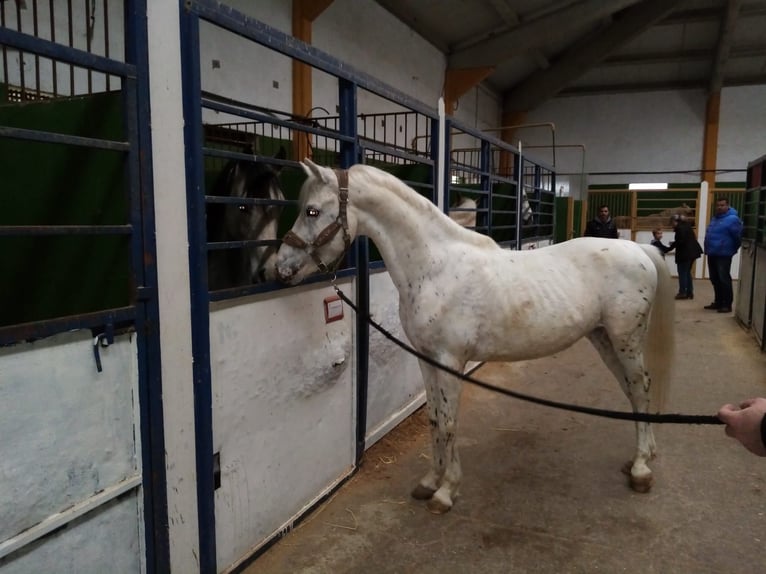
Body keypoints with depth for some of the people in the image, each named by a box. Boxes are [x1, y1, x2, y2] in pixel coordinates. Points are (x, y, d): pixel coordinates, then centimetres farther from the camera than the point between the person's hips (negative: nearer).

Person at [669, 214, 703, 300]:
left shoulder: (680, 228, -15)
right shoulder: (686, 225, 15)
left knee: (682, 272, -2)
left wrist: (673, 244, -3)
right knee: (687, 272, 15)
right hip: (692, 251, 10)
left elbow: (680, 241, -22)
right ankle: (689, 292, 18)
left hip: (685, 253, -10)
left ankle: (682, 292, 0)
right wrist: (675, 243, 13)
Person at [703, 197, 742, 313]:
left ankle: (727, 305, 0)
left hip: (723, 254, -9)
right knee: (715, 280, 14)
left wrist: (734, 249, -2)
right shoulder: (714, 218, 15)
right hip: (712, 254, 9)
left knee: (724, 280, -6)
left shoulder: (732, 219, -12)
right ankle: (718, 302, 23)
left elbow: (738, 236, -11)